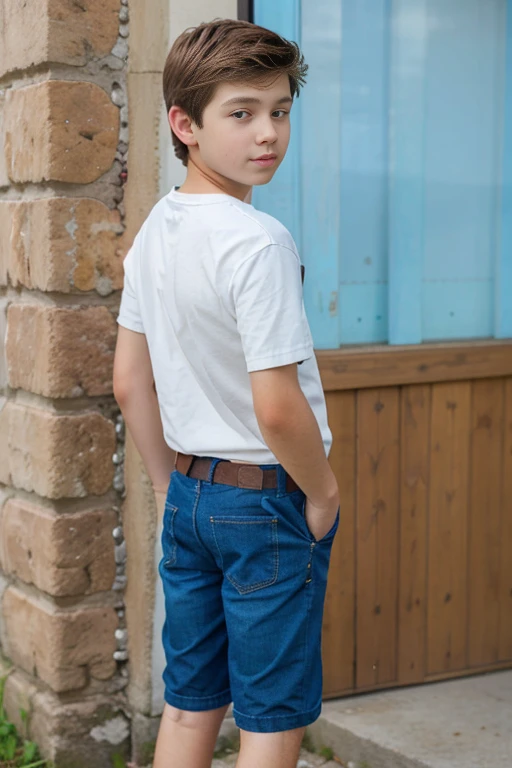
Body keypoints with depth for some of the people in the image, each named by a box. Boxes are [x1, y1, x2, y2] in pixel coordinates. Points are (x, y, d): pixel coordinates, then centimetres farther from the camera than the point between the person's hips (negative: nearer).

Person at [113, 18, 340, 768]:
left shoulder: (155, 230, 4)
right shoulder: (259, 241, -21)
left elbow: (130, 383, 9)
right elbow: (277, 408, -25)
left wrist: (169, 484, 17)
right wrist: (323, 491, -8)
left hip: (189, 495, 8)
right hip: (267, 501, -7)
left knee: (190, 700, 17)